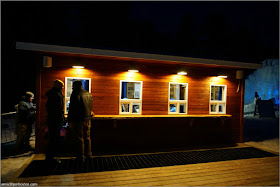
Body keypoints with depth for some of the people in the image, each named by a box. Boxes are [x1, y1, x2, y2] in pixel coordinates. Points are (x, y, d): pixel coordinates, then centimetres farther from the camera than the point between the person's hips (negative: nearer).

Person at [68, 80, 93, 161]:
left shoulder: (75, 94, -12)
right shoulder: (89, 94, 9)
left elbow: (72, 109, -13)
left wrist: (70, 121, -8)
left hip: (78, 120, -7)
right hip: (88, 120, 7)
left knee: (79, 139, 2)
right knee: (87, 138, 17)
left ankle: (80, 157, 9)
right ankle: (88, 154, 28)